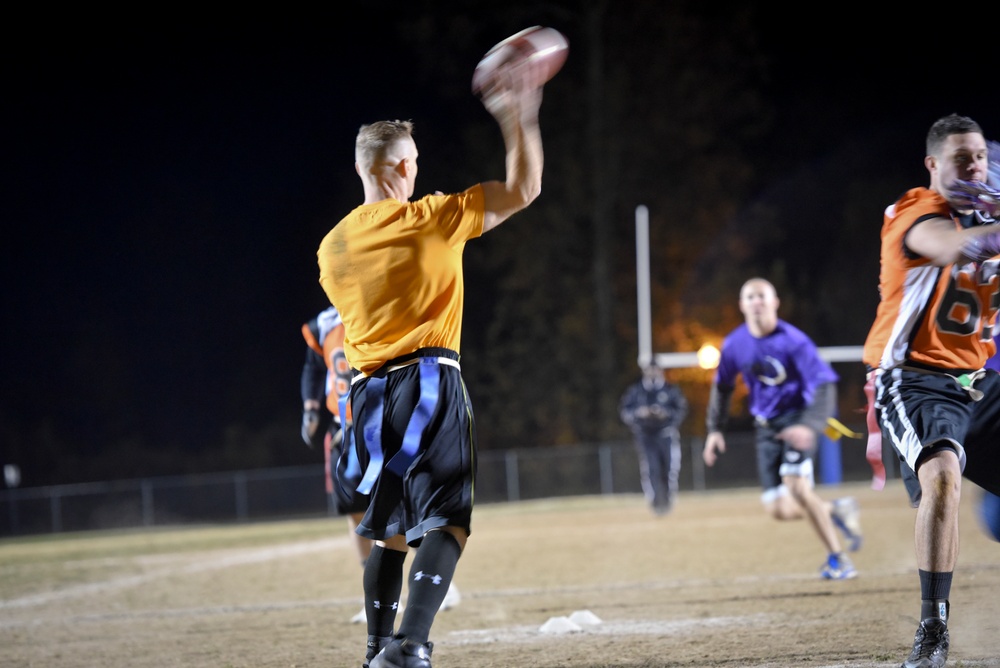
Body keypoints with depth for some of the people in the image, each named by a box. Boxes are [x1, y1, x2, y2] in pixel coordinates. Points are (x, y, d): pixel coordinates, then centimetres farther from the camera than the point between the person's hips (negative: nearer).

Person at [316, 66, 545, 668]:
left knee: (390, 531, 16)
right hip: (430, 381, -5)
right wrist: (519, 116, 7)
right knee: (445, 525, -10)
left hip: (369, 391, 6)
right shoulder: (431, 219, -6)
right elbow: (524, 189, -2)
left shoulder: (333, 246, 8)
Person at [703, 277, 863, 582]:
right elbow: (722, 387, 15)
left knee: (794, 482, -28)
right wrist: (715, 430, 9)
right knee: (779, 509, -4)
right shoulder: (735, 345, -3)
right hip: (766, 427, 5)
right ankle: (836, 510, 26)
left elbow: (824, 384, -22)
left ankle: (836, 558, -14)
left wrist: (810, 426, -36)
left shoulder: (793, 341, -19)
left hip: (798, 419, -5)